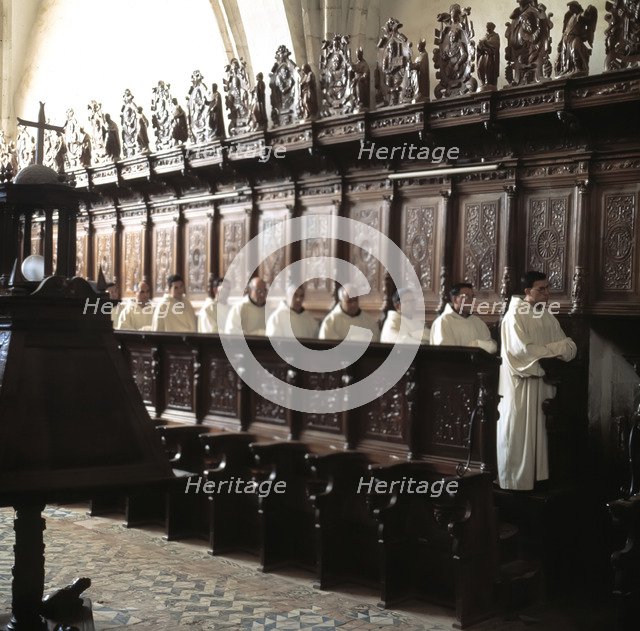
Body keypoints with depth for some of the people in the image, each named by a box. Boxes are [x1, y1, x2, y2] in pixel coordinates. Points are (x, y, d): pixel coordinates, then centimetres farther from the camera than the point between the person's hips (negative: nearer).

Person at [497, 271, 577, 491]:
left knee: (537, 432, 9)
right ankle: (514, 480, 8)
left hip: (542, 384, 7)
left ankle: (535, 476, 16)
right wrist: (554, 348, -9)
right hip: (519, 384, -7)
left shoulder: (548, 317, 12)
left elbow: (569, 347, 7)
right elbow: (523, 350, -20)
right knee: (517, 434, 0)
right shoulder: (515, 316, -10)